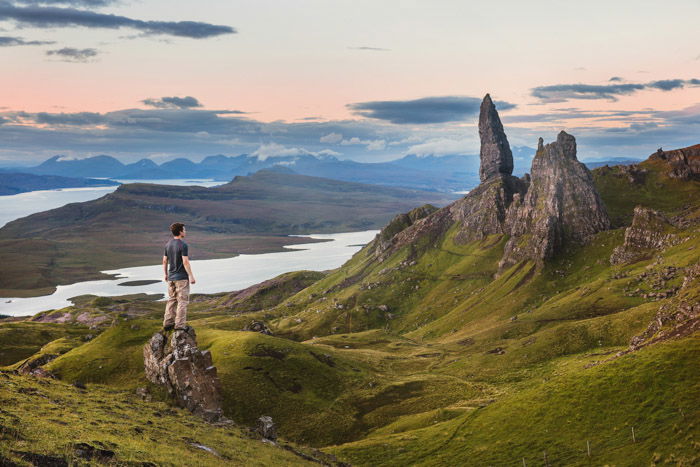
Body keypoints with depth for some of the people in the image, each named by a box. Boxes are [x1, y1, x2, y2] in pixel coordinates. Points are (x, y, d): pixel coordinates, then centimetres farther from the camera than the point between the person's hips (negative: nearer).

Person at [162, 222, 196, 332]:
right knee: (182, 301, -2)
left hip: (171, 278, 7)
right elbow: (185, 262, -19)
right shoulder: (183, 245, -15)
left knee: (171, 300, 14)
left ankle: (168, 324, 14)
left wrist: (165, 275, 20)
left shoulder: (168, 244, 7)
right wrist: (191, 276, -14)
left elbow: (165, 261, 11)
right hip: (182, 278, -7)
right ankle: (179, 325, -3)